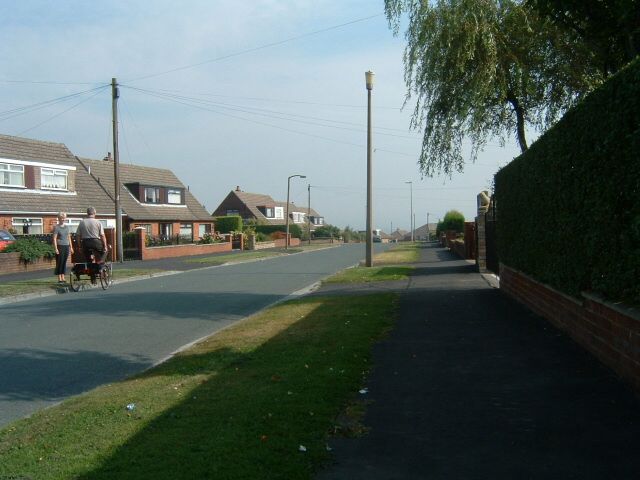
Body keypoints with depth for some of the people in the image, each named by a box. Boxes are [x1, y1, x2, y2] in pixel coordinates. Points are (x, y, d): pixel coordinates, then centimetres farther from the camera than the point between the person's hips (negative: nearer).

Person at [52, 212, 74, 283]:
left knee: (64, 262, 8)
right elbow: (54, 238, -7)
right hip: (60, 246, -6)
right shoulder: (56, 227, -3)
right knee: (59, 263, -3)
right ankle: (59, 279, 0)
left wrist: (71, 247, 14)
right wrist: (56, 249, -14)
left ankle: (63, 278, 13)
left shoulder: (67, 227, 14)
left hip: (66, 246, 6)